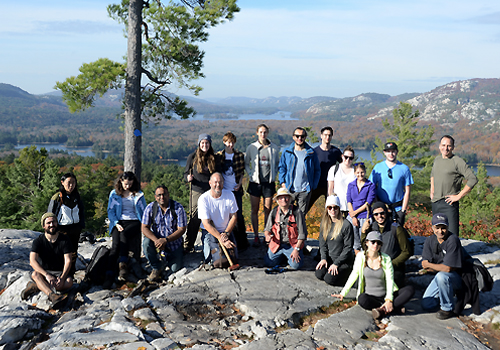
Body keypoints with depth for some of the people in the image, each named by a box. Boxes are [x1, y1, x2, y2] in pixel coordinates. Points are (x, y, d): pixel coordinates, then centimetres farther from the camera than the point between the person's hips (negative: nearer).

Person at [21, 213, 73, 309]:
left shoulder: (64, 240, -5)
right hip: (44, 272, 0)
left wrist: (62, 277, -29)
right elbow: (32, 261, -17)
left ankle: (36, 286, -26)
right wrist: (47, 275, -33)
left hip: (61, 272, 0)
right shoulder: (38, 241, -5)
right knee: (35, 274, -34)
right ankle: (53, 296, -54)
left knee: (69, 282, -33)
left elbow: (68, 261, -11)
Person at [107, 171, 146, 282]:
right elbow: (110, 211, 11)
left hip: (134, 222, -1)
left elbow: (144, 212, 14)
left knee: (124, 234, -35)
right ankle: (109, 273, -36)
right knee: (115, 243, -26)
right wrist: (116, 223, -6)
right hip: (119, 222, 1)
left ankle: (123, 264, -44)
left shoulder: (138, 194, 14)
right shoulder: (114, 194, 16)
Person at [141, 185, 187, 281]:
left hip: (174, 241, -1)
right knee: (146, 243, -31)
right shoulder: (150, 208, -10)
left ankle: (168, 257, 29)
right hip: (156, 238, 1)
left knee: (175, 268, -8)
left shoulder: (178, 208, -15)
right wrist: (156, 240, -30)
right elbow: (144, 228, -11)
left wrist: (166, 240, -28)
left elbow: (182, 229, -15)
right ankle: (156, 268, -7)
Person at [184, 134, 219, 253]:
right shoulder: (193, 157, 2)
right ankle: (188, 245, 4)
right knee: (194, 219, -5)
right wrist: (188, 178, -16)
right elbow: (186, 173, 6)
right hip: (197, 191, -2)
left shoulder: (214, 158, 8)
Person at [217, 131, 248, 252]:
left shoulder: (240, 156, 3)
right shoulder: (219, 156, 2)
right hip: (224, 189, 1)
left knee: (238, 215, -2)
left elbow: (242, 172, 8)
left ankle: (242, 242, 7)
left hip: (236, 189, 0)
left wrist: (239, 183, -5)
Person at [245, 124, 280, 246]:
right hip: (255, 182, 0)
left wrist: (274, 175, 4)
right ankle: (256, 236, 12)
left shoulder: (274, 148, 2)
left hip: (269, 183, 0)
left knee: (268, 210, 3)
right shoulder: (251, 147, 1)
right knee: (255, 210, 3)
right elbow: (246, 163, 12)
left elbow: (278, 164, 16)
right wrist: (250, 174, -1)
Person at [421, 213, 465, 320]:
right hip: (440, 277, 6)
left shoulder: (453, 240, -24)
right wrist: (439, 268, -21)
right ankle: (447, 293, 26)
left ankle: (448, 309, -16)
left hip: (457, 278, -6)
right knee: (426, 305, 0)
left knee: (441, 276, -38)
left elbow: (447, 268, -26)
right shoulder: (429, 241, -4)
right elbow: (425, 265, -6)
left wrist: (429, 265, -11)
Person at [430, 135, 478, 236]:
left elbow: (473, 179, -15)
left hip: (449, 204, -7)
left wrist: (459, 196, -14)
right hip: (435, 203, 7)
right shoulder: (437, 159, 12)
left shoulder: (458, 161, -9)